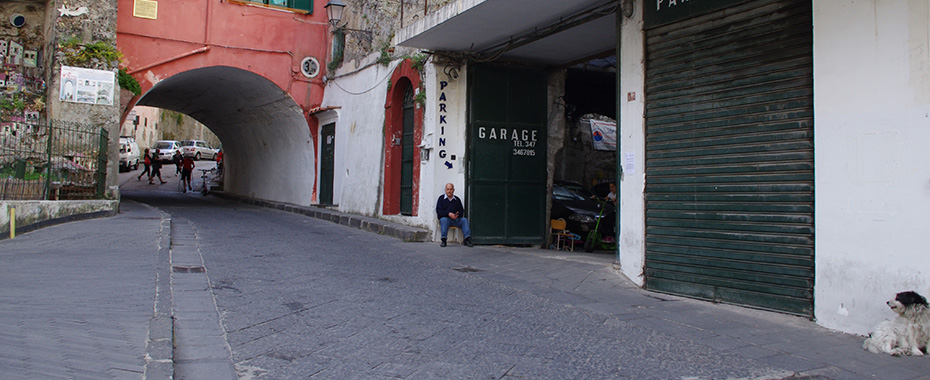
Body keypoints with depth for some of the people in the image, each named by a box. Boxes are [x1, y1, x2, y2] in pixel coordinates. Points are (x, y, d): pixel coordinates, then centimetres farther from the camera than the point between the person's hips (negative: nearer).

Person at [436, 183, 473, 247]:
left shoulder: (457, 199, 17)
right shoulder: (441, 198, 8)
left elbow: (461, 210, 12)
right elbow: (438, 210, -3)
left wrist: (458, 215, -13)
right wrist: (449, 214, -17)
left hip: (456, 219, 3)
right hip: (445, 217, -3)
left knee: (464, 220, -23)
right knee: (443, 220, -36)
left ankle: (467, 239, -32)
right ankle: (443, 240, -37)